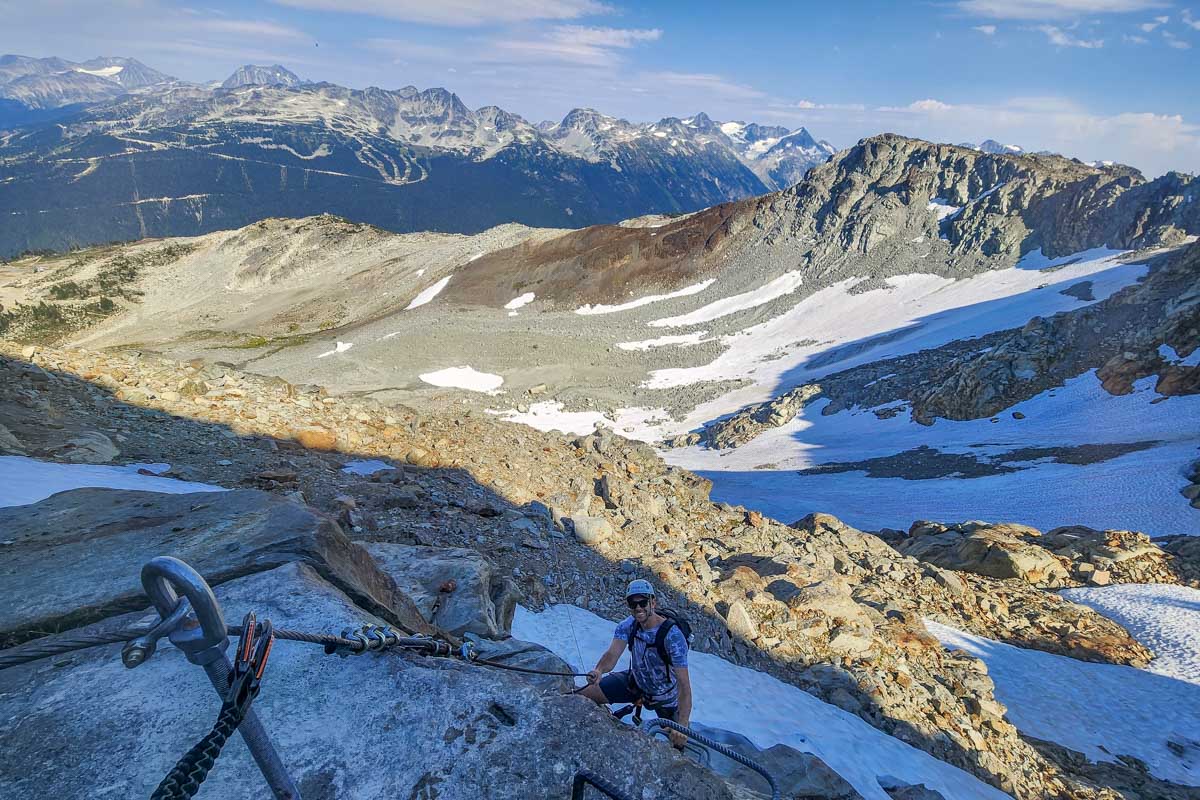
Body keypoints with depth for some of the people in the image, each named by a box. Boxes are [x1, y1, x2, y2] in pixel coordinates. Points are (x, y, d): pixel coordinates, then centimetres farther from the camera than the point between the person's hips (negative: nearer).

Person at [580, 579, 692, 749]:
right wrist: (598, 671, -52)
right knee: (582, 695, -8)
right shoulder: (628, 625, -18)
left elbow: (684, 684, -36)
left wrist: (682, 727, -46)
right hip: (634, 682, 3)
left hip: (665, 697, -3)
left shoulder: (673, 636, -33)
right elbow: (612, 654, -28)